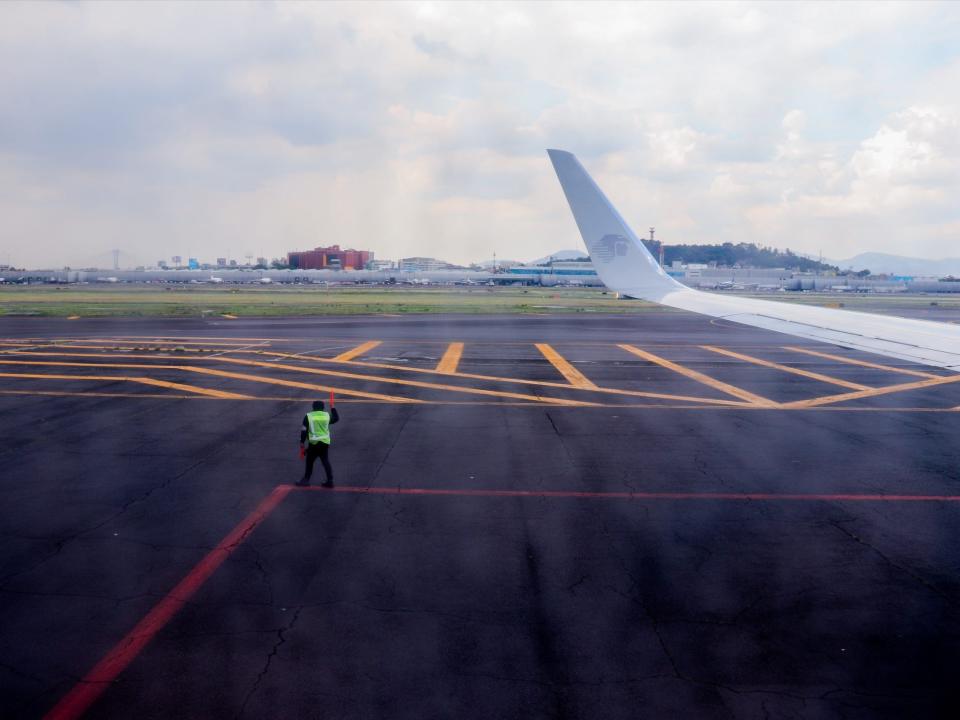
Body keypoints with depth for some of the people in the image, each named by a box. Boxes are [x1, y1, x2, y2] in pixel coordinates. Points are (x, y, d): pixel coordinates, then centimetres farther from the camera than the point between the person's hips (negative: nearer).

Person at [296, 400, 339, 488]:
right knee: (326, 461, 8)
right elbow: (336, 418, 23)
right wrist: (333, 408, 33)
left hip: (314, 443, -3)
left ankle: (306, 480, 12)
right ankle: (330, 481, 5)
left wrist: (302, 443, 2)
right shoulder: (327, 415, 4)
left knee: (309, 461, 10)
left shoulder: (308, 416, -3)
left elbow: (304, 430, -4)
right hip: (325, 442, 3)